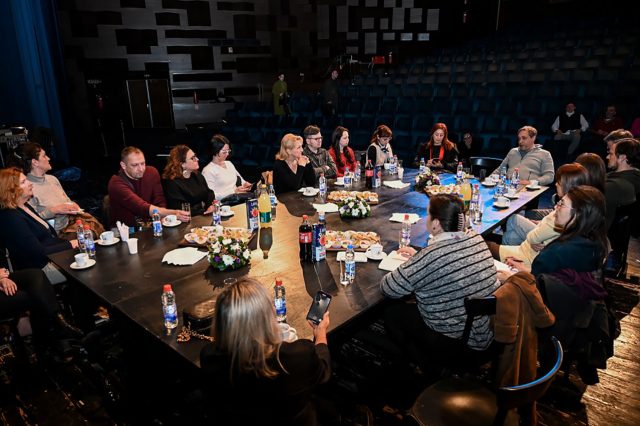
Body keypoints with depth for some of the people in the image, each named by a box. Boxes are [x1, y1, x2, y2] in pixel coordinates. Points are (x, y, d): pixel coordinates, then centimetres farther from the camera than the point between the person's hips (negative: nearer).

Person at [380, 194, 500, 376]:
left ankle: (434, 370, 16)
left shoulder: (429, 257, -28)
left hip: (455, 343, -7)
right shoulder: (476, 239, -7)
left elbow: (387, 289, -16)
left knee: (392, 314, 11)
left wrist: (406, 268, 3)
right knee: (410, 307, 24)